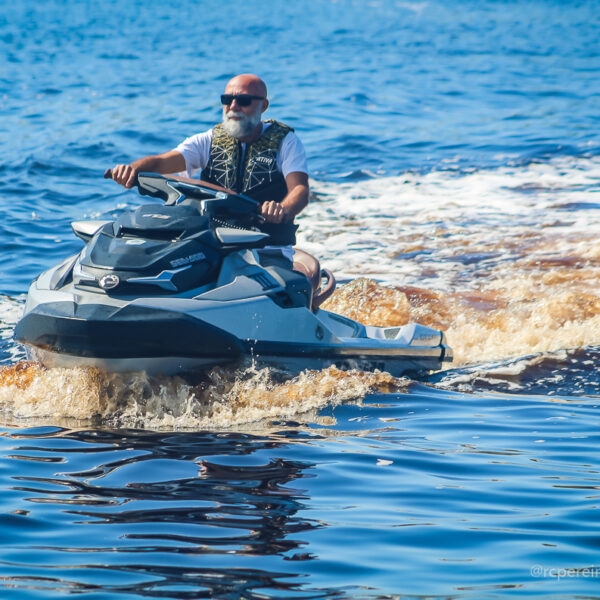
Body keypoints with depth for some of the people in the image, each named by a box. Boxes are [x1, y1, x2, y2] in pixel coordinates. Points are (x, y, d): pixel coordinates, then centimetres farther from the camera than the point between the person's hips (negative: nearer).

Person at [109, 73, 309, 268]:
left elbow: (300, 188, -12)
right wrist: (133, 168, -26)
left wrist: (284, 209, -37)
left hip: (268, 252, -3)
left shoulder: (285, 141, 3)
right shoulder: (209, 141, 12)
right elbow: (161, 162, -2)